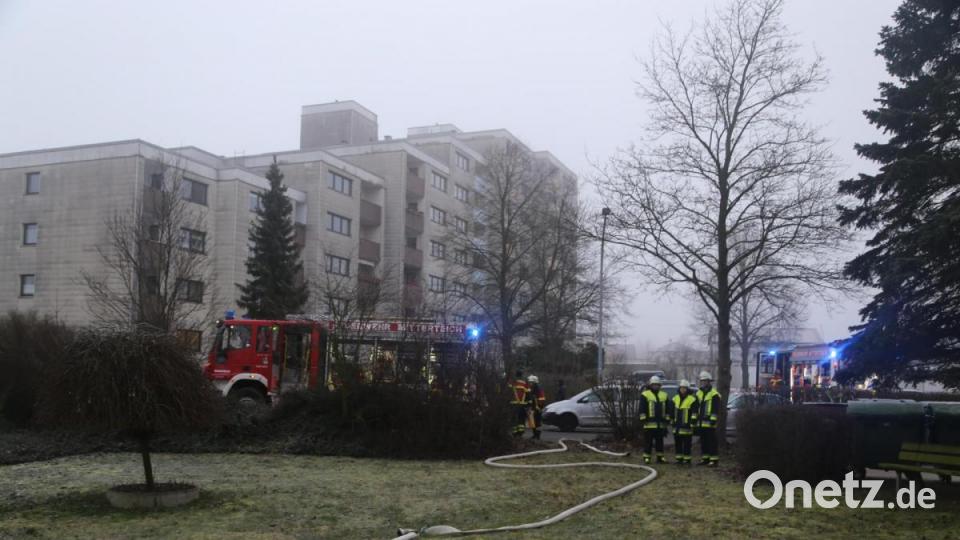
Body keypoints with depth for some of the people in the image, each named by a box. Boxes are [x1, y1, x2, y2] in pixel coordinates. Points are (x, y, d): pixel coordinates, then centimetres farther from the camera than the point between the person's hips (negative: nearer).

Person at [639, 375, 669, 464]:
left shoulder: (664, 395, 15)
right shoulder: (645, 395, 0)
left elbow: (666, 410, 19)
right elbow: (642, 409, -3)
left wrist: (666, 420, 14)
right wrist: (643, 419, -9)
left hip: (660, 424, 5)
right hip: (649, 423, -5)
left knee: (660, 441, 10)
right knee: (648, 441, -1)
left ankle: (660, 457, 17)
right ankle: (646, 457, 4)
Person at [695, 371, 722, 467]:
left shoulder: (714, 394, -7)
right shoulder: (699, 393, 16)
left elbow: (716, 409, -12)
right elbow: (696, 407, 20)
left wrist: (713, 419, -18)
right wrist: (694, 418, 15)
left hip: (709, 422, -8)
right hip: (701, 422, 8)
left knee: (712, 441, -6)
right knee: (703, 441, 12)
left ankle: (714, 459, -4)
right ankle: (705, 458, 20)